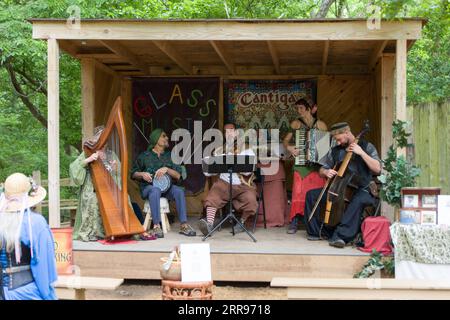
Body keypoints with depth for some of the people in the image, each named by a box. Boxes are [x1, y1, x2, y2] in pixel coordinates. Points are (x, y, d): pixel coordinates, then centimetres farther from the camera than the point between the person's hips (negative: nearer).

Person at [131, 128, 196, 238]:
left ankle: (184, 225, -31)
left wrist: (166, 169, -11)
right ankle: (156, 226, -43)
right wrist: (142, 174, -10)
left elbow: (178, 176, 6)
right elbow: (133, 174, 10)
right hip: (148, 187, -3)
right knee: (156, 190, -38)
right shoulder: (144, 156, 8)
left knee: (179, 191, -29)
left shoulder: (169, 156, 14)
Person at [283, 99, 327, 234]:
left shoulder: (320, 124, 7)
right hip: (301, 163, 0)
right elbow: (286, 140, 8)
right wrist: (289, 147, -12)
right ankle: (294, 222, -3)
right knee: (298, 192, -7)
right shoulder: (296, 124, 7)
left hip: (317, 163, 0)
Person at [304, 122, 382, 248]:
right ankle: (319, 231, -5)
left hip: (361, 190, -5)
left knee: (358, 201, -40)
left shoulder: (366, 146, -1)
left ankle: (341, 236, -39)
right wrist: (326, 172, -9)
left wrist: (361, 153, -20)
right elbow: (321, 170, 15)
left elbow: (377, 169, -13)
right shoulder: (335, 150, 10)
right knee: (311, 194, -12)